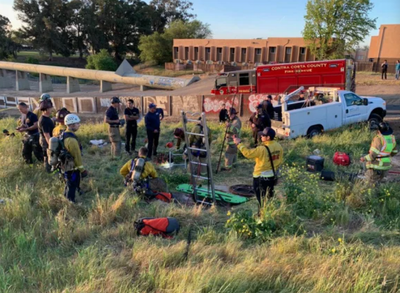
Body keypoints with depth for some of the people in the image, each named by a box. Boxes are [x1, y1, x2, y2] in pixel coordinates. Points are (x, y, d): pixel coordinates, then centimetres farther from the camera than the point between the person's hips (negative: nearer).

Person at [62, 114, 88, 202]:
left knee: (68, 186, 25)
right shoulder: (71, 139, -27)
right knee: (72, 187, 3)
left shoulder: (64, 135, 5)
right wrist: (82, 169, -14)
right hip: (72, 168, -10)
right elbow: (77, 156, -23)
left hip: (65, 166, 10)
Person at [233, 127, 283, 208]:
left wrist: (239, 143, -17)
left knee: (262, 199, 6)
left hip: (261, 178, -7)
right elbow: (280, 161, 6)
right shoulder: (279, 146, -3)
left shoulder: (262, 149, -25)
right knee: (270, 198, 21)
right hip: (273, 176, 7)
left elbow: (247, 153, -25)